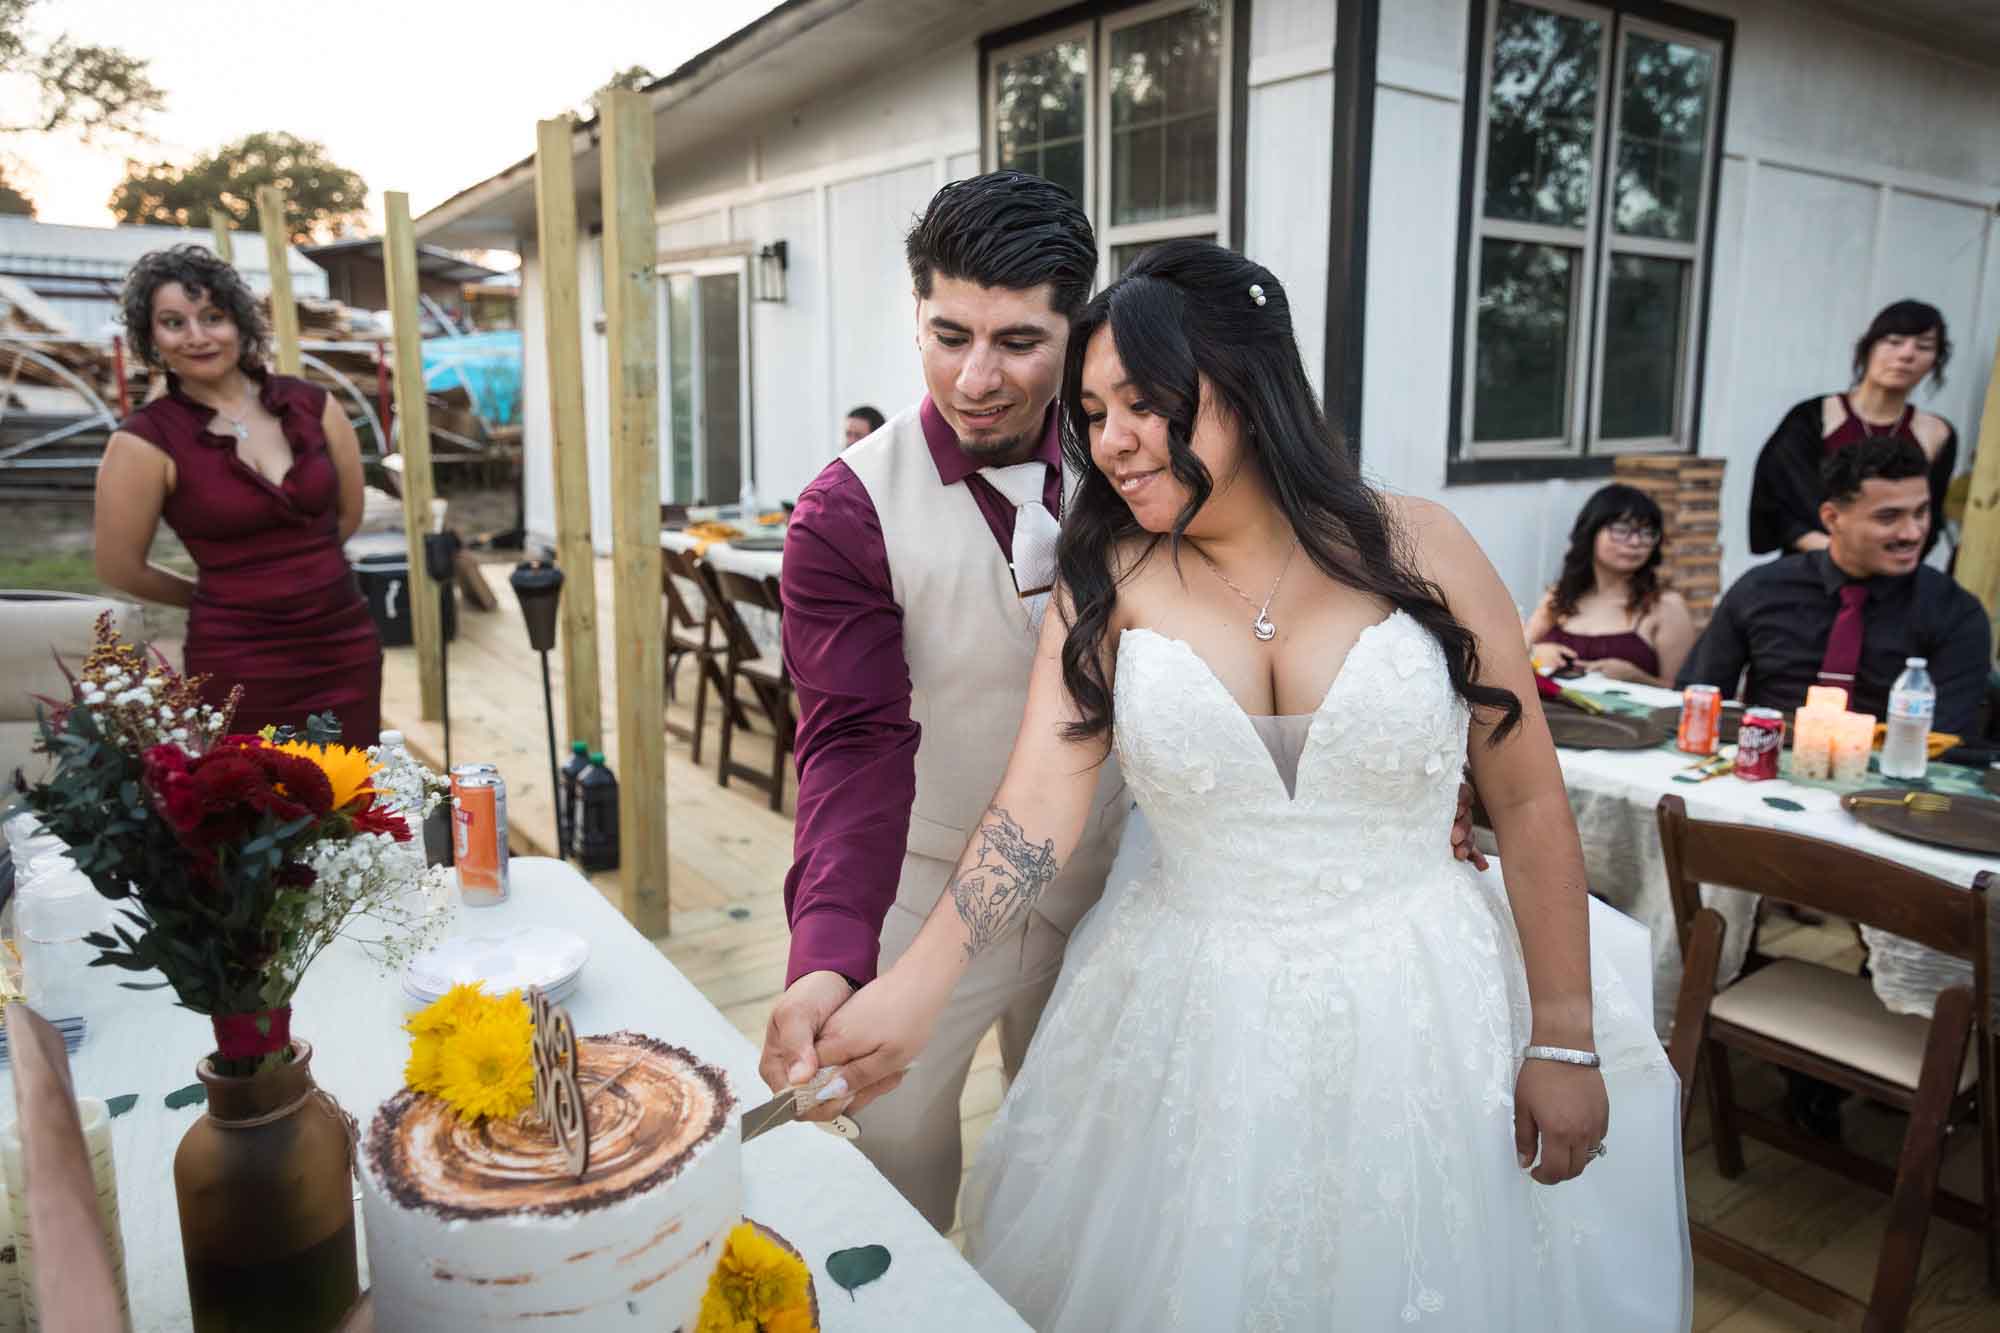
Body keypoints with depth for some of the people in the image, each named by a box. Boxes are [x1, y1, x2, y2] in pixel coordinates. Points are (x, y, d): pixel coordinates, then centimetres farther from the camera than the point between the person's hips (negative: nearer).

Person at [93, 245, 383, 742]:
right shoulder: (145, 441, -8)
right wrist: (220, 595, 12)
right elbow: (120, 568, 0)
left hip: (346, 641, 3)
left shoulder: (311, 404, 0)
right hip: (240, 660, -3)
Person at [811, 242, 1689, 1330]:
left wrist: (1565, 1041, -2)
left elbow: (1528, 800, -3)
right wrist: (916, 985, -29)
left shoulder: (1414, 548, -7)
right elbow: (1040, 805, -15)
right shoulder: (1108, 586, -4)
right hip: (1192, 1027, 1)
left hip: (1424, 1010, 0)